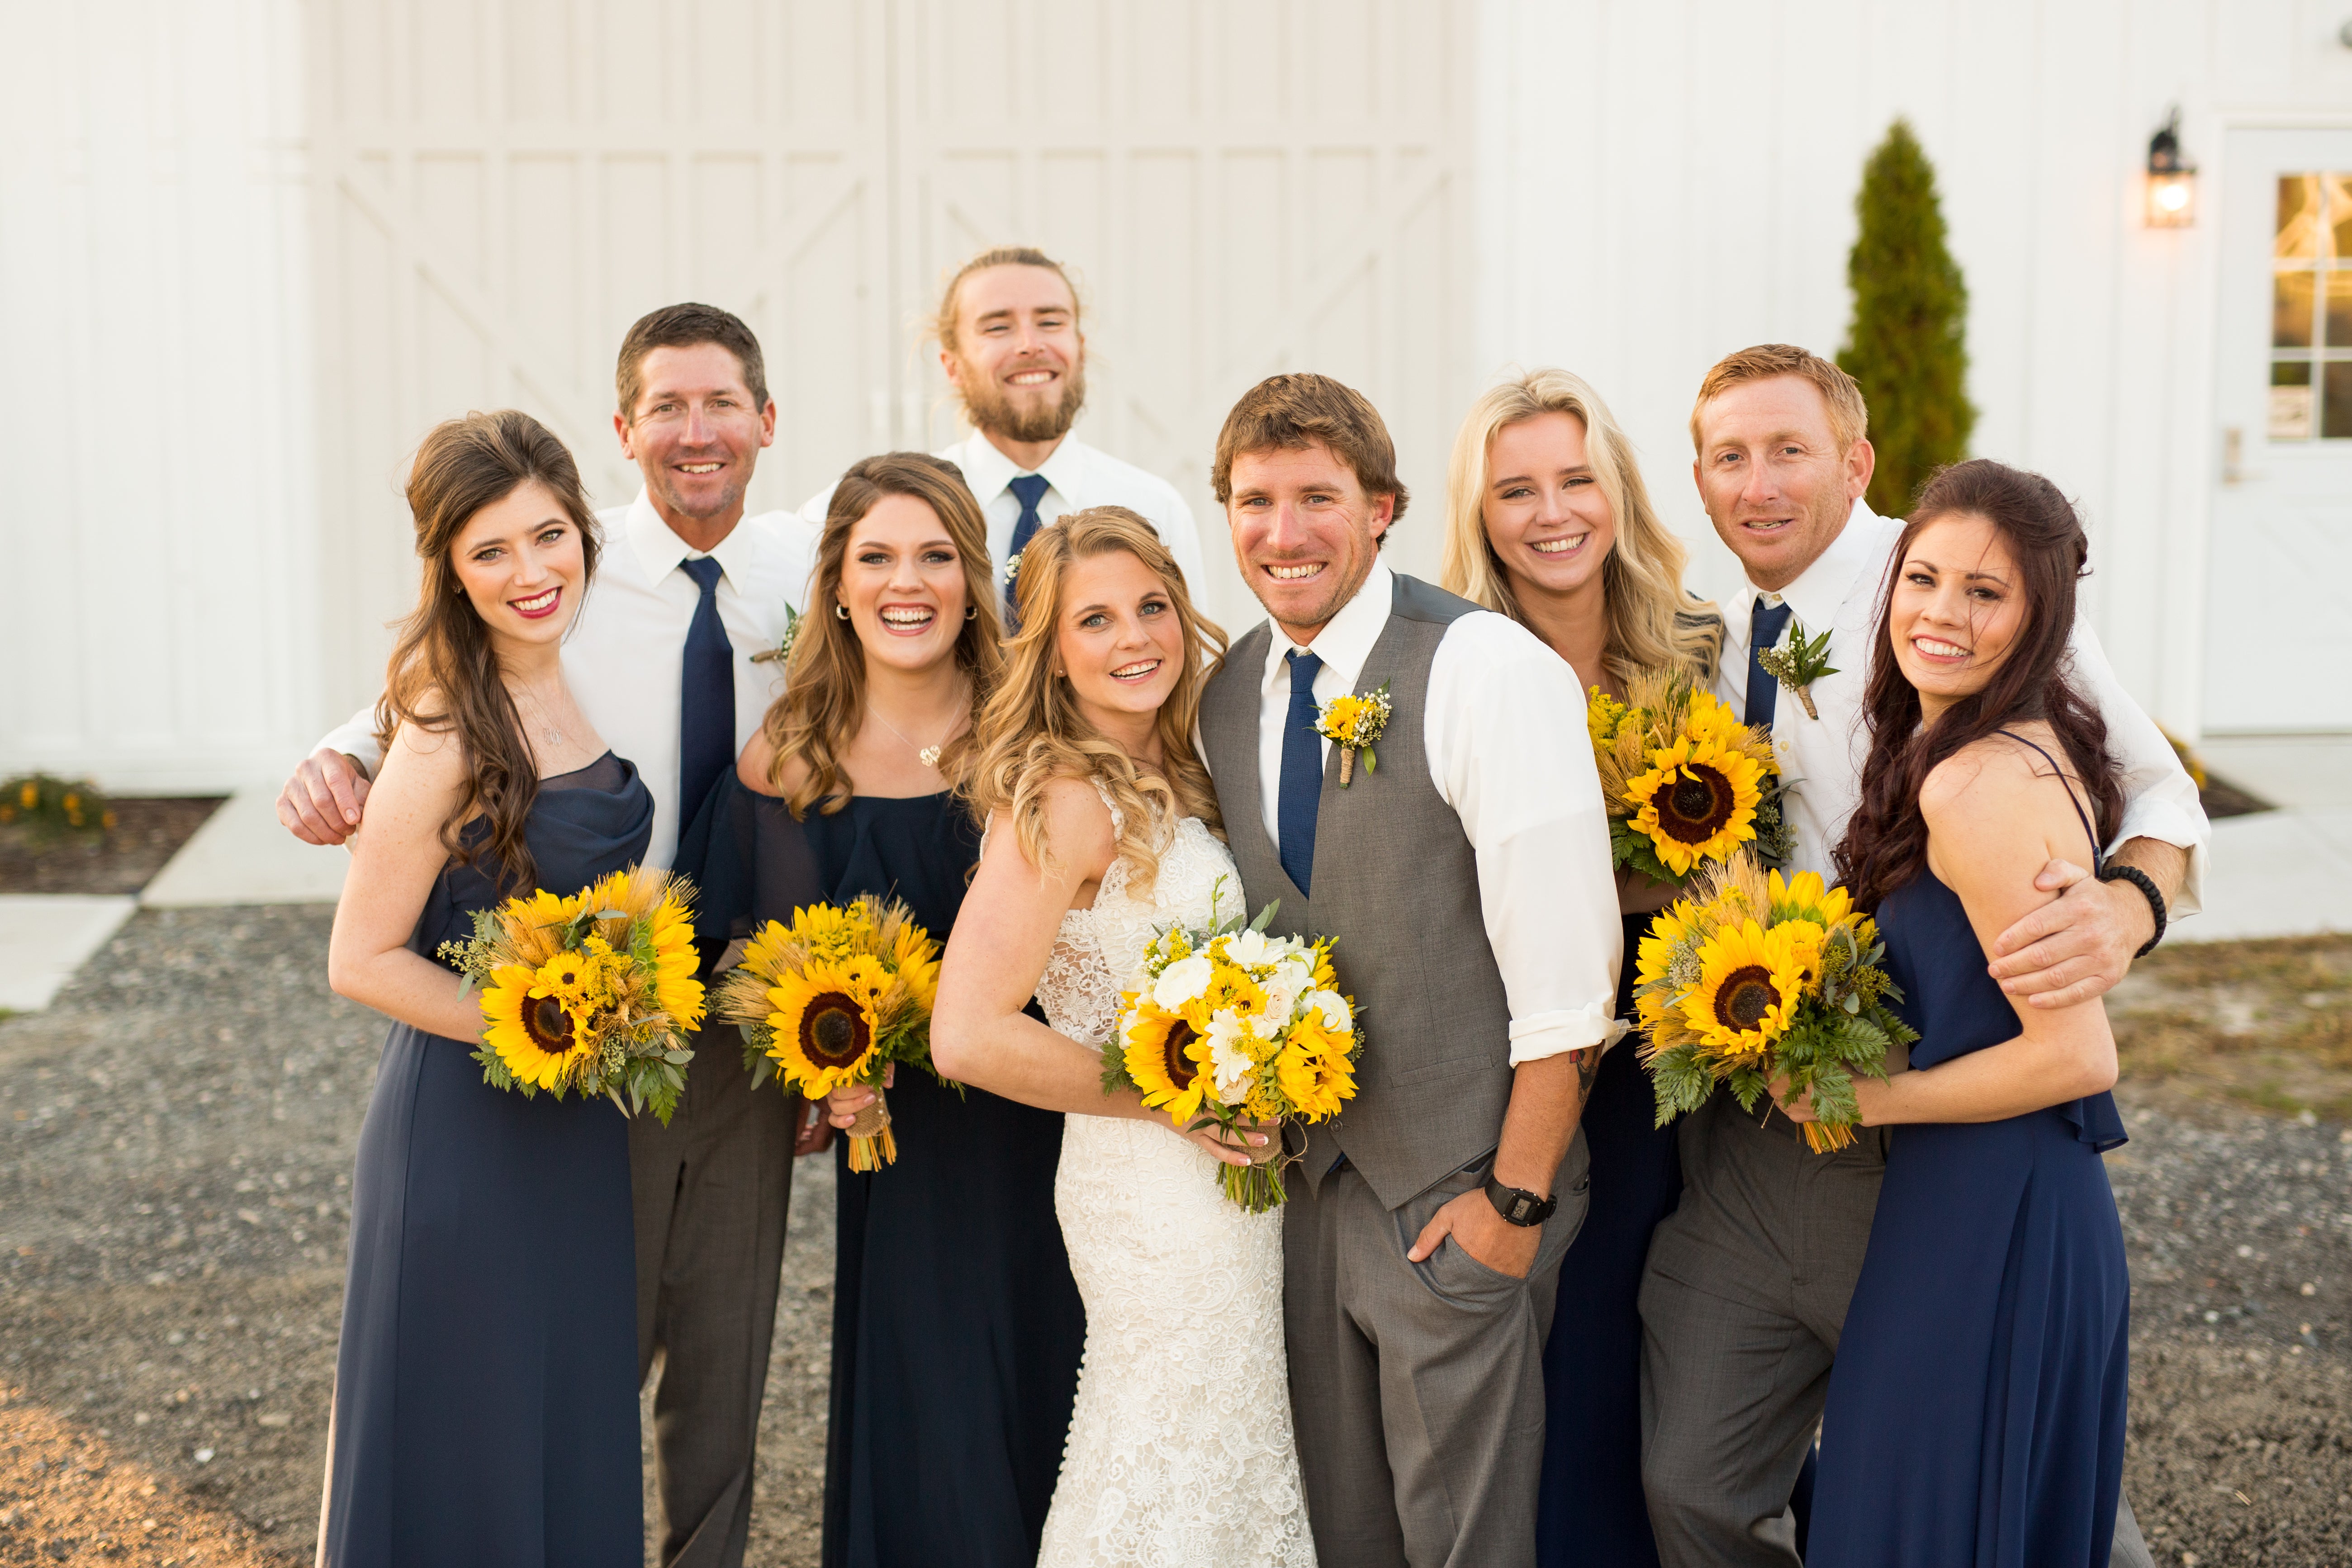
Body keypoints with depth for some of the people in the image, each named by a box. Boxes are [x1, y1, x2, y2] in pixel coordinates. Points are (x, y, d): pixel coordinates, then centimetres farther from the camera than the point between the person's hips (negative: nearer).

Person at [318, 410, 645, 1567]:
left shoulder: (588, 679, 1)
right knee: (465, 1454, 8)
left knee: (578, 1430, 19)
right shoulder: (449, 739, -20)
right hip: (467, 1130, -7)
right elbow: (363, 960, -17)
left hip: (584, 1131, 7)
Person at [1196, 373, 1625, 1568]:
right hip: (1308, 1186, 6)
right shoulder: (1228, 697, 5)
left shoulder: (1490, 671, -16)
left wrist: (1518, 1199, -17)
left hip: (1459, 1197, -6)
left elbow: (1564, 976, -17)